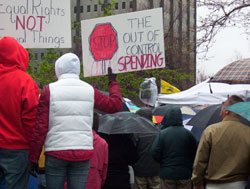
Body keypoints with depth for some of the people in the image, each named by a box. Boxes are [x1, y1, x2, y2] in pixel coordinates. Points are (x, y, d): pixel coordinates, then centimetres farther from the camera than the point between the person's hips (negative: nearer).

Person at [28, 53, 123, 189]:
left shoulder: (49, 90, -2)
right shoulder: (90, 90, 5)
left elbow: (40, 127, -5)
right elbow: (116, 104, 17)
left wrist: (33, 158, 0)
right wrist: (113, 82, 32)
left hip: (56, 152, -2)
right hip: (83, 153, 2)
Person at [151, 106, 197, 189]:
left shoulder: (162, 133, -8)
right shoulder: (188, 133, -5)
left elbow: (155, 153, -10)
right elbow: (195, 153, -2)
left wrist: (163, 162, 9)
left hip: (167, 174, -1)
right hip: (185, 173, 1)